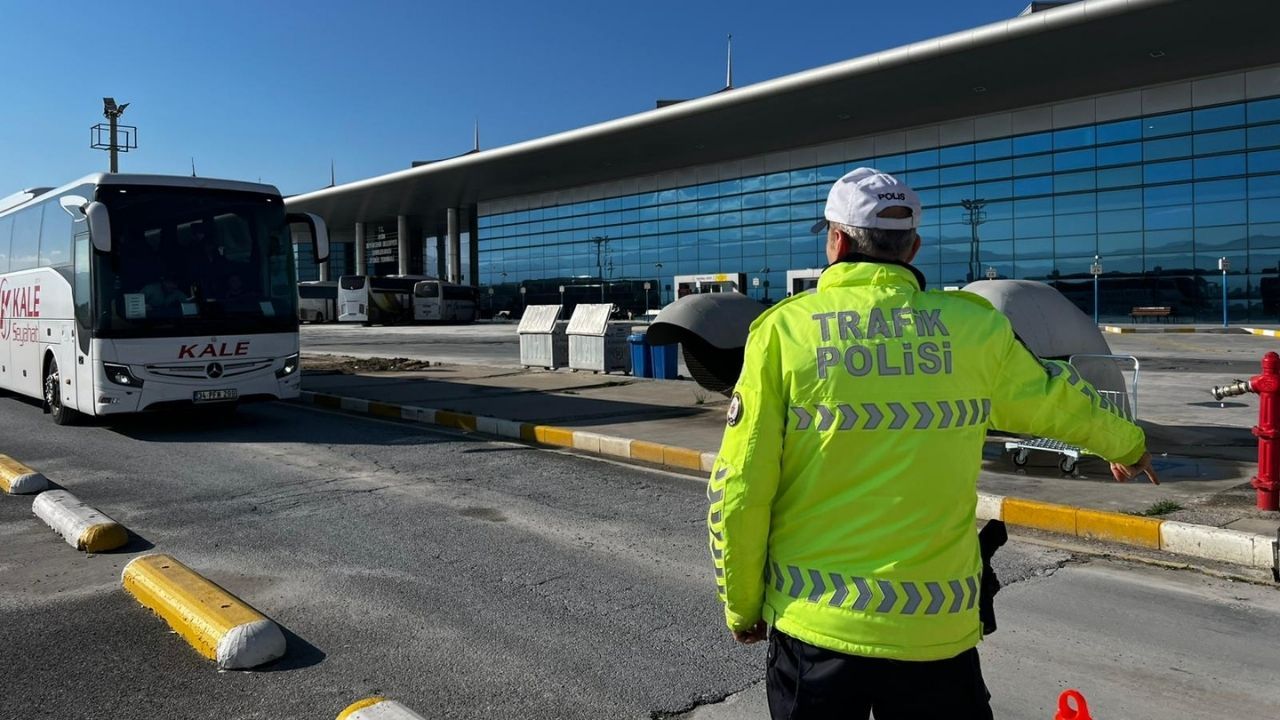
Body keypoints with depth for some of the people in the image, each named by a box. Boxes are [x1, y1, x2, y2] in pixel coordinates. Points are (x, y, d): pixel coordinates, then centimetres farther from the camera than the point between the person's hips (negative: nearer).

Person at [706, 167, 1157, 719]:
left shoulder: (783, 329, -7)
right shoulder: (973, 326, -1)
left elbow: (739, 490, -8)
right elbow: (1056, 399, 18)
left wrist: (741, 607, 7)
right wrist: (1126, 443, 40)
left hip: (816, 626, 0)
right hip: (938, 630, 1)